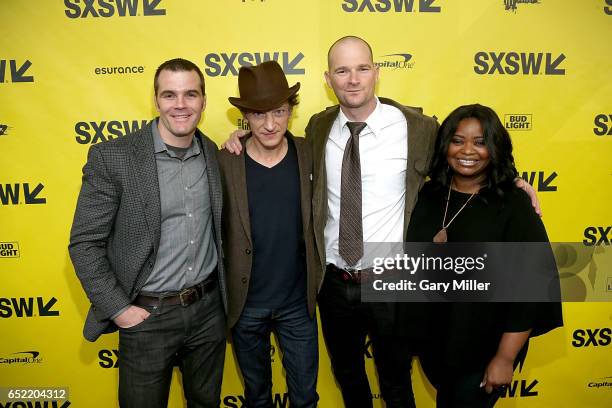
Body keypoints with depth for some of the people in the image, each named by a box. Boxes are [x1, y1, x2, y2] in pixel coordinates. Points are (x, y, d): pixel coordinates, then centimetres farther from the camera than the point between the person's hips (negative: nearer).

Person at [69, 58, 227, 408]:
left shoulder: (215, 154, 0)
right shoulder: (112, 157, -13)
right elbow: (84, 244, -10)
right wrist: (119, 309, -12)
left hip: (209, 309, 4)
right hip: (147, 315, -3)